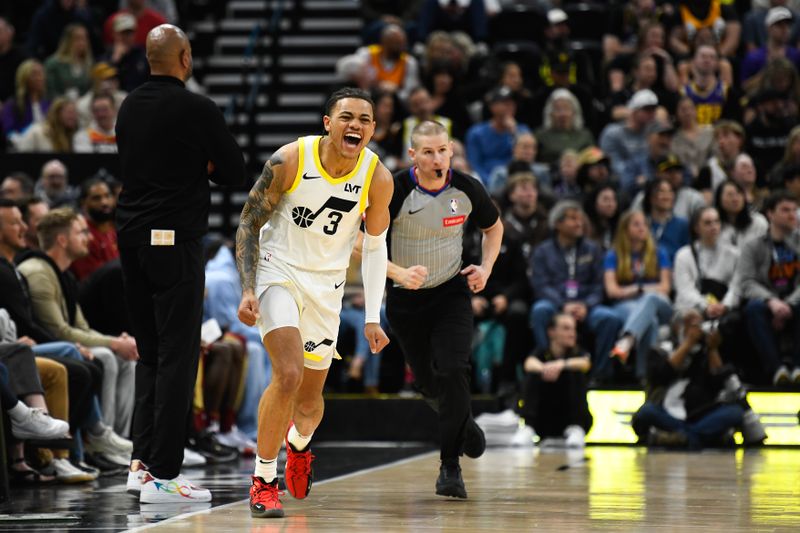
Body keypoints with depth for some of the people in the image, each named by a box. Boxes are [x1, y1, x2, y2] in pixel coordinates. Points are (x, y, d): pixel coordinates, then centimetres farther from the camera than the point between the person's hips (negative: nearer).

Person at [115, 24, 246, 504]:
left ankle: (143, 458, 15)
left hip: (132, 238, 7)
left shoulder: (130, 108, 10)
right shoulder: (197, 110, -10)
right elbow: (235, 172, -4)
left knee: (150, 352, 17)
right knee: (177, 355, -5)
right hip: (176, 239, -7)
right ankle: (162, 474, -8)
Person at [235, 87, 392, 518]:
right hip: (277, 270, -3)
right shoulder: (290, 160, -19)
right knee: (288, 374, -23)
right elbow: (249, 223, -8)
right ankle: (263, 481, -8)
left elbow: (374, 244, 4)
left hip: (327, 284, 3)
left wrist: (372, 317, 1)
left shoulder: (378, 179, -12)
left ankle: (299, 442, 49)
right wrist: (248, 290, -17)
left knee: (310, 400, 11)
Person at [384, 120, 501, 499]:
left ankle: (450, 467, -10)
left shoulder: (467, 189, -10)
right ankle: (463, 424, 44)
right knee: (428, 382, 9)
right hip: (406, 297, 0)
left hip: (452, 291, 0)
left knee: (453, 371, -19)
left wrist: (486, 268, -3)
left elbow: (494, 227, 11)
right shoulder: (395, 191, -19)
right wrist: (399, 274, -30)